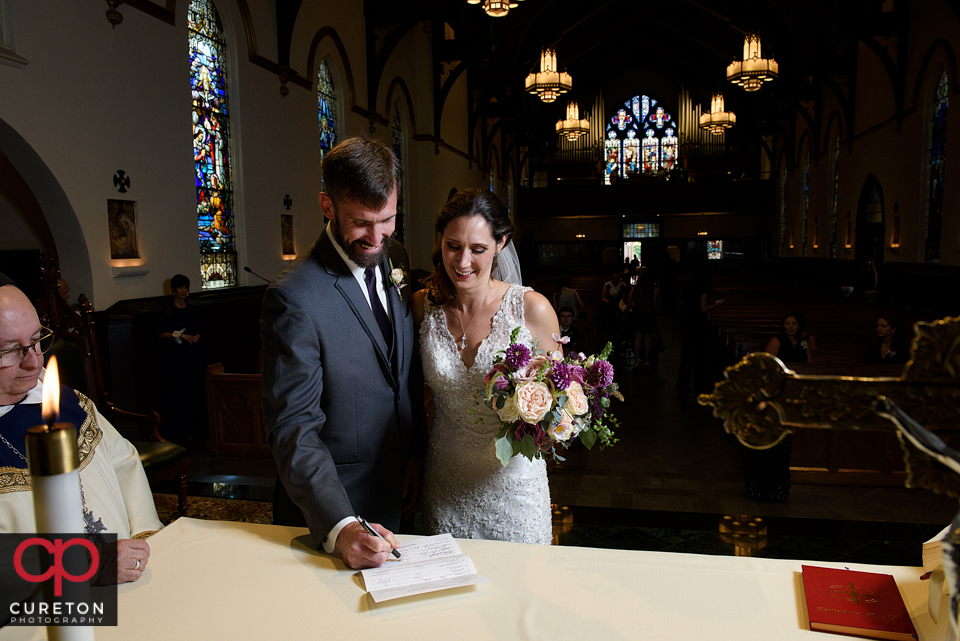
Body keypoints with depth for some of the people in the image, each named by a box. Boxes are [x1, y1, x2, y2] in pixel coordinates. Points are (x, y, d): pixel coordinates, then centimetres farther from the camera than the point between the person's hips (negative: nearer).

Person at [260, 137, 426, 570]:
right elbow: (293, 427, -24)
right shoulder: (294, 297, -24)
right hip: (330, 505, -6)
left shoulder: (389, 267, 1)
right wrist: (339, 526, -33)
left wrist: (415, 452, 6)